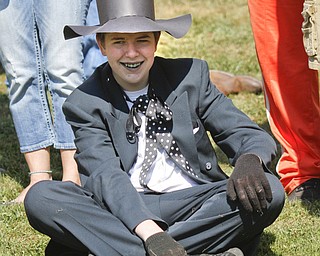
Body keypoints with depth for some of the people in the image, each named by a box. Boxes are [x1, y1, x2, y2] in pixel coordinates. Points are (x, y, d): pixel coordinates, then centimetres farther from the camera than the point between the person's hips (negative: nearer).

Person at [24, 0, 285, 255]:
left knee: (269, 192, -26)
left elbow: (254, 137, 5)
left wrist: (249, 162, -23)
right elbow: (107, 177, -14)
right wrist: (151, 233, -33)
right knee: (40, 197, -27)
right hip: (125, 212, -1)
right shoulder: (85, 103, 1)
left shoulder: (191, 76, 7)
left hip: (195, 204, 1)